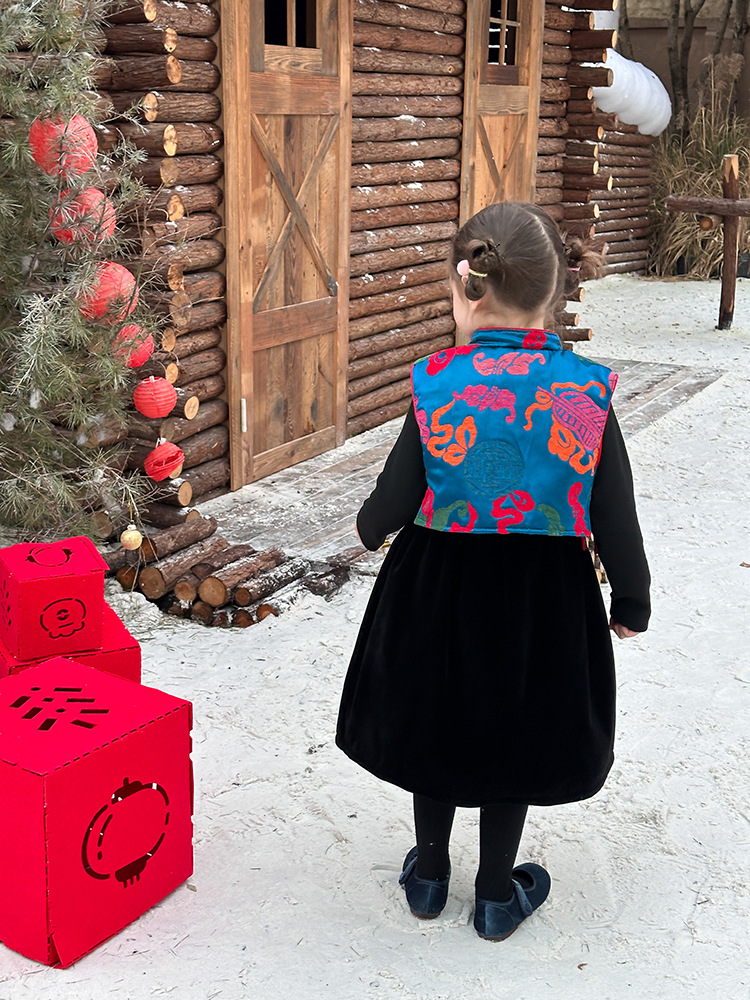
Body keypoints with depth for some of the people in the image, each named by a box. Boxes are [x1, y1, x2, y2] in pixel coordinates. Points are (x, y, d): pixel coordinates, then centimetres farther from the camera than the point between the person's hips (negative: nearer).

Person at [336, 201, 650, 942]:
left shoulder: (438, 384, -16)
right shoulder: (586, 390, -13)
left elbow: (394, 499, -9)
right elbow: (614, 515, -8)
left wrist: (369, 527, 15)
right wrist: (631, 599, 8)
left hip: (440, 589, 0)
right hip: (543, 599, 1)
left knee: (437, 721, 21)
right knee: (516, 733, 19)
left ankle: (429, 873, 40)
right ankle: (497, 893, 35)